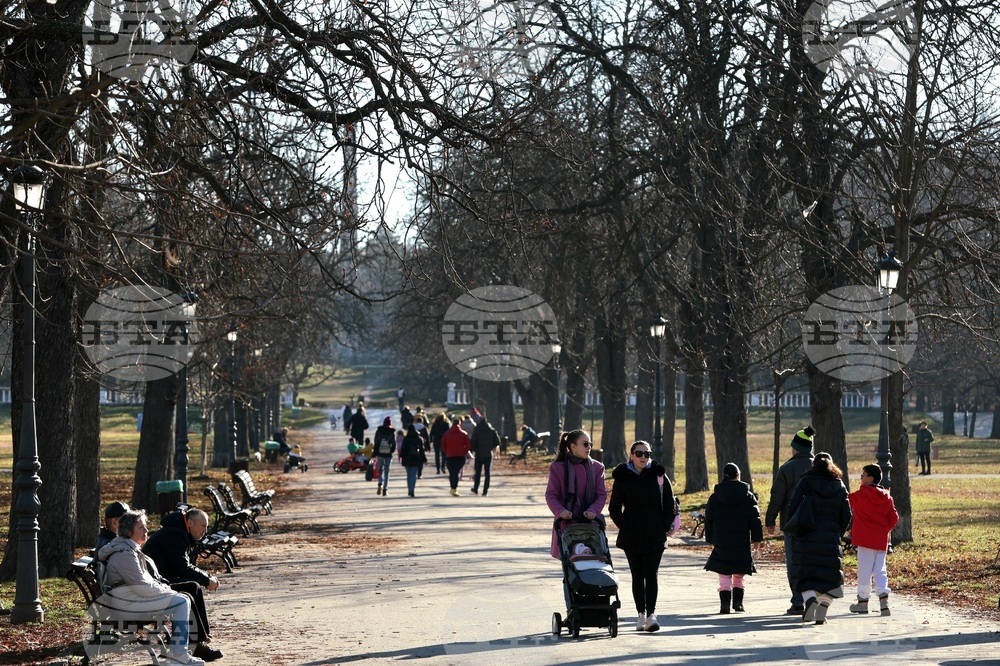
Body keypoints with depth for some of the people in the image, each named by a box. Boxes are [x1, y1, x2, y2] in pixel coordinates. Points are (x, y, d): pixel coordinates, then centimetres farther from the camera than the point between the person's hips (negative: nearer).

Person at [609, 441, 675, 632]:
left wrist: (664, 528, -1)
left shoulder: (659, 476, 3)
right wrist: (625, 527, -4)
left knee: (651, 575, -10)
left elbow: (669, 506, 8)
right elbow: (614, 509, 7)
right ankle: (641, 614, 14)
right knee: (637, 576, 7)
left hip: (655, 537, -1)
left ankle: (651, 614, -15)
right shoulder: (622, 478, 3)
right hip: (631, 537, 1)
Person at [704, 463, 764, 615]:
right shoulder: (747, 495, 0)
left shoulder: (715, 497, 3)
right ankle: (738, 602, 9)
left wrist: (710, 539, 15)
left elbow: (709, 520, 7)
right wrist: (757, 538, 3)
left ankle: (725, 604, -7)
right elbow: (754, 518, -1)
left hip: (721, 541, 0)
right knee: (739, 575, 13)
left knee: (724, 575, 4)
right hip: (742, 542, 0)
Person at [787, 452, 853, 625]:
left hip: (807, 538, -2)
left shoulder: (805, 482, 0)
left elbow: (792, 507, -6)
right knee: (828, 576, 7)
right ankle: (821, 615, -1)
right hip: (830, 538, 2)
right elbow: (846, 515, 4)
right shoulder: (839, 486, 7)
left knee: (805, 574, 4)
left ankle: (810, 598, -25)